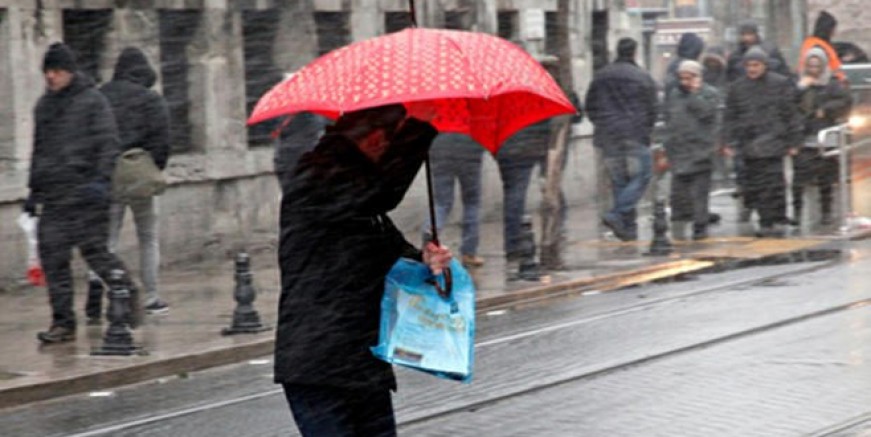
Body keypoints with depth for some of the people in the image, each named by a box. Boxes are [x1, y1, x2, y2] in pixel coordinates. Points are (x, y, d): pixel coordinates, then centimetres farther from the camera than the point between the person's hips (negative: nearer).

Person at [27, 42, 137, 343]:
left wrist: (101, 179, -18)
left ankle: (128, 295, 14)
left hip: (84, 191, -6)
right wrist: (34, 188, 22)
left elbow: (108, 144, -6)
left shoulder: (92, 101, -1)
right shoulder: (44, 106, 19)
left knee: (93, 249, -7)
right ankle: (63, 321, 1)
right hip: (53, 194, 6)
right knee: (52, 254, -2)